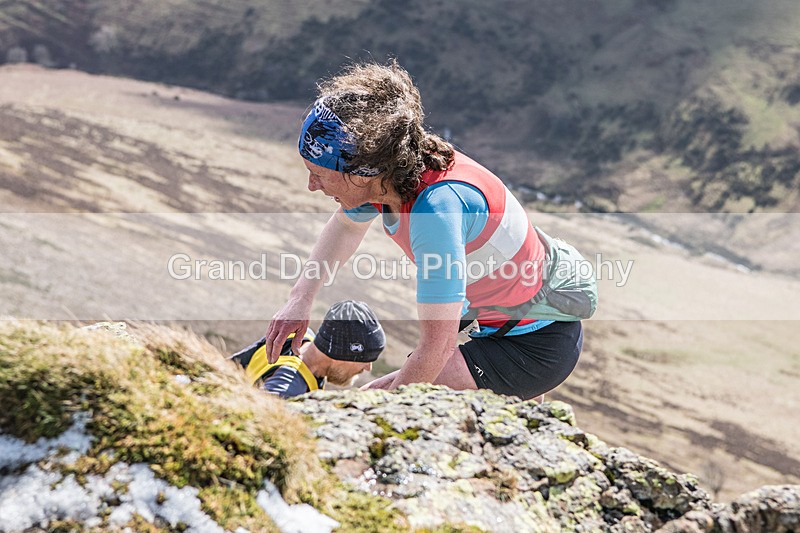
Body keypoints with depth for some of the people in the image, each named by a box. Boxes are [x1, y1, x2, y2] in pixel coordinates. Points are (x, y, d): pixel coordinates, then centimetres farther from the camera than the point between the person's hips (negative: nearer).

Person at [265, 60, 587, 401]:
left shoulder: (437, 206, -34)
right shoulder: (386, 171, -10)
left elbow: (436, 348, -32)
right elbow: (345, 226, 16)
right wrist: (300, 300, 8)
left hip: (537, 347, -9)